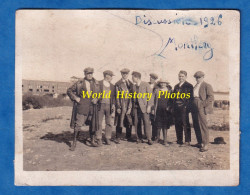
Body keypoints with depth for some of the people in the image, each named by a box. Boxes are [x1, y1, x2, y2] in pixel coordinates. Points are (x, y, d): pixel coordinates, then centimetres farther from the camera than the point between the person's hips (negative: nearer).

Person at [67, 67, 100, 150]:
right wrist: (75, 97, -5)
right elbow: (69, 90, 7)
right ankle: (74, 143, 2)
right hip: (81, 106, -3)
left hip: (92, 106, 3)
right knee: (78, 124, -6)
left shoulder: (96, 83, 9)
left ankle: (93, 141, 25)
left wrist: (96, 99, 1)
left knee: (92, 124, 11)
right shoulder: (79, 83, 1)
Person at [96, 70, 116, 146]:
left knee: (109, 123, 4)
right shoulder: (98, 84, 1)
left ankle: (107, 138, 13)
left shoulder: (112, 86, 14)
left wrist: (113, 104, 0)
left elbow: (113, 96, 12)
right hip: (100, 105, -4)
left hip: (109, 106, 4)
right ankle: (99, 139, 7)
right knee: (99, 123, -1)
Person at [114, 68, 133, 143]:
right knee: (119, 122, -2)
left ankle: (128, 137, 20)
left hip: (129, 105, 3)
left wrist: (130, 107, -1)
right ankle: (118, 138, 7)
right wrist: (118, 107, -8)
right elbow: (117, 96, -2)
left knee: (129, 122, 6)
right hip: (121, 105, -3)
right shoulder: (118, 84, 1)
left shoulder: (131, 84, 10)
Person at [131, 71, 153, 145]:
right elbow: (133, 97, 16)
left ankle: (149, 139, -4)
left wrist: (149, 106, -11)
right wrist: (132, 107, 9)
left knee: (146, 122, -9)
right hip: (136, 107, 5)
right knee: (137, 123, 2)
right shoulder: (134, 86, 16)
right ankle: (139, 138, 11)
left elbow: (150, 95, -4)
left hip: (144, 106, -5)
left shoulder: (145, 84, -1)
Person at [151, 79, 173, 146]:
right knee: (158, 125, 2)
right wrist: (153, 109, 1)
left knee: (165, 125, 0)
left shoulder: (169, 91, 8)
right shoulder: (156, 90, 8)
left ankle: (165, 140, 5)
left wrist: (170, 108, -4)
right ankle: (158, 137, 23)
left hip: (166, 110, 0)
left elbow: (171, 101, 8)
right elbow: (154, 100, 7)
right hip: (158, 110, 0)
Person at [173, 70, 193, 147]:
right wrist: (172, 107, 10)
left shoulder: (189, 86, -2)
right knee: (177, 124, 10)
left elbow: (190, 97, -8)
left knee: (185, 124, -5)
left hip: (184, 108, -7)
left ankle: (187, 141, -1)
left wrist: (187, 107, -17)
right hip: (176, 108, 7)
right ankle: (179, 140, 20)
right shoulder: (176, 86, 19)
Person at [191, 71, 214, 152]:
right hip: (194, 108, 8)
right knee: (196, 126, 10)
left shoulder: (207, 86, -2)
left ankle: (205, 144, -7)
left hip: (201, 108, -8)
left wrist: (203, 104, -15)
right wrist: (191, 106, 15)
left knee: (203, 125, -10)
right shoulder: (195, 86, 22)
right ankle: (200, 142, 20)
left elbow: (211, 97, -9)